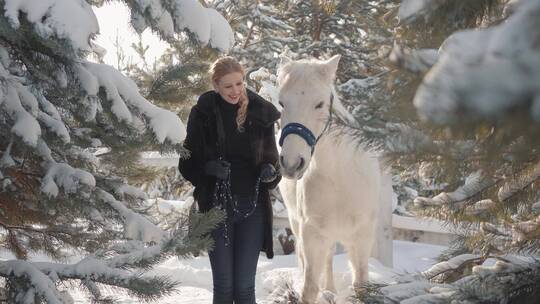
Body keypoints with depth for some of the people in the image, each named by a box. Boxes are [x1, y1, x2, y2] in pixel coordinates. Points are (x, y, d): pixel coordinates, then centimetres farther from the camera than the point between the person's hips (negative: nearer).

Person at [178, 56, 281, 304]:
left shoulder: (261, 112, 1)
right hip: (216, 206, -1)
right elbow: (188, 163, 1)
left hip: (252, 208, 1)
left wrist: (270, 171, -13)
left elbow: (271, 156, 10)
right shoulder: (203, 113, -4)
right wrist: (208, 168, -20)